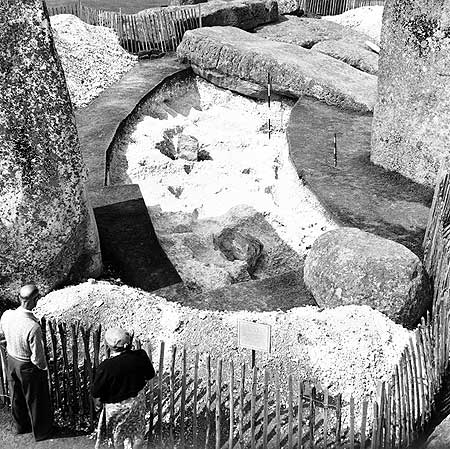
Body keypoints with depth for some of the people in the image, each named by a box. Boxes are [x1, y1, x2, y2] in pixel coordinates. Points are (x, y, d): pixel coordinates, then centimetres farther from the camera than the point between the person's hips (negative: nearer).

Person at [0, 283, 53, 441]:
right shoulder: (33, 327, -37)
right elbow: (37, 357, -27)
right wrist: (43, 367, -7)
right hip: (28, 367, -6)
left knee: (17, 397, 27)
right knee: (36, 400, 17)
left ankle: (21, 426, 51)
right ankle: (41, 432, 39)